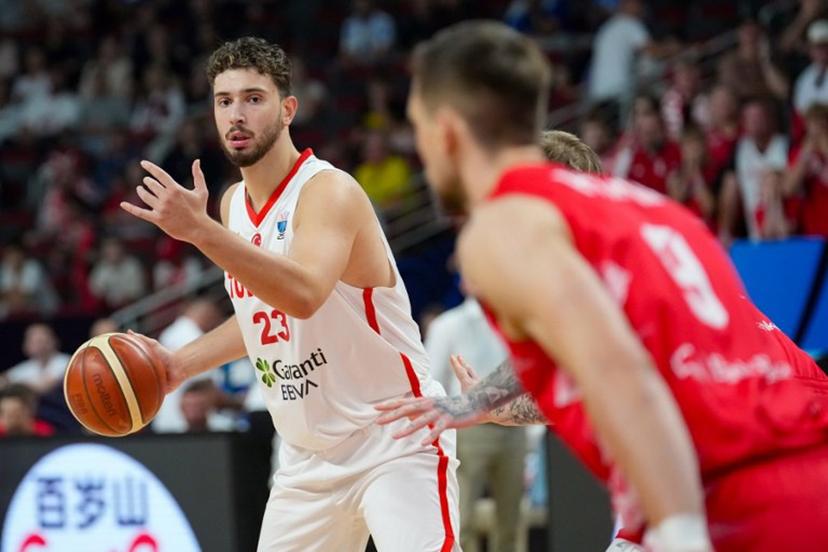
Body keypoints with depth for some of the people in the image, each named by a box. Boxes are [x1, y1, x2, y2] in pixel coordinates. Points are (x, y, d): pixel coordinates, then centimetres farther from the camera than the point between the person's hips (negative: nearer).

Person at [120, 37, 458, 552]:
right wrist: (181, 363, 10)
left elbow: (305, 295, -39)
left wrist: (200, 231, -45)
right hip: (310, 456, 8)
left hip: (395, 441, -8)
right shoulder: (234, 204, 7)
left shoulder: (330, 191, -19)